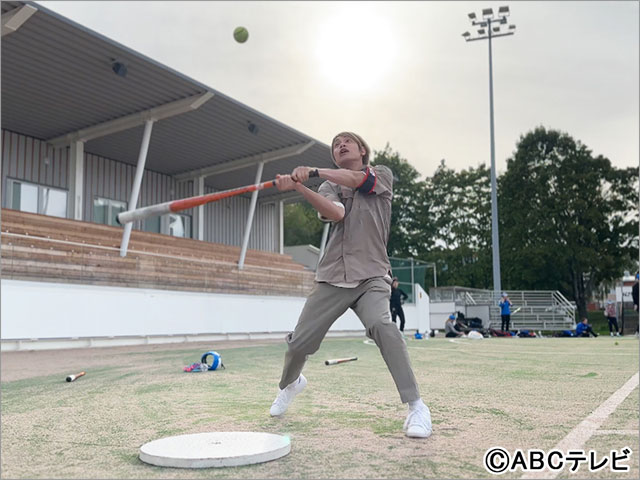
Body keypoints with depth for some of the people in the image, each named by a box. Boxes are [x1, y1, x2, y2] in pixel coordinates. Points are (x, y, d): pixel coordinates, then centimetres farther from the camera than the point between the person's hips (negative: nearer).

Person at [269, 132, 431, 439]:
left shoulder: (382, 174, 12)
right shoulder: (328, 188, 13)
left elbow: (358, 179, -13)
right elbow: (335, 213, -11)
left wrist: (315, 171, -25)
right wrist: (298, 186, -27)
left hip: (371, 276, -2)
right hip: (332, 278, 3)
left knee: (380, 325, -31)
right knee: (299, 342, 1)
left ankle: (415, 405, -24)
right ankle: (290, 384, 35)